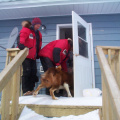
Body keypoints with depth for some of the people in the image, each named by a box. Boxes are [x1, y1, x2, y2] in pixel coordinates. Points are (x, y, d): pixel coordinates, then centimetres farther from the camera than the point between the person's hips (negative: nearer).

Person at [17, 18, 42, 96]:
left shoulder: (38, 33, 17)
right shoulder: (25, 30, -5)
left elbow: (39, 45, 23)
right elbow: (21, 38, -24)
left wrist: (38, 54, 19)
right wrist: (21, 44, -44)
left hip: (33, 57, 7)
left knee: (33, 72, 6)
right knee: (27, 72, -10)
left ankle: (31, 89, 16)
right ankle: (25, 90, -3)